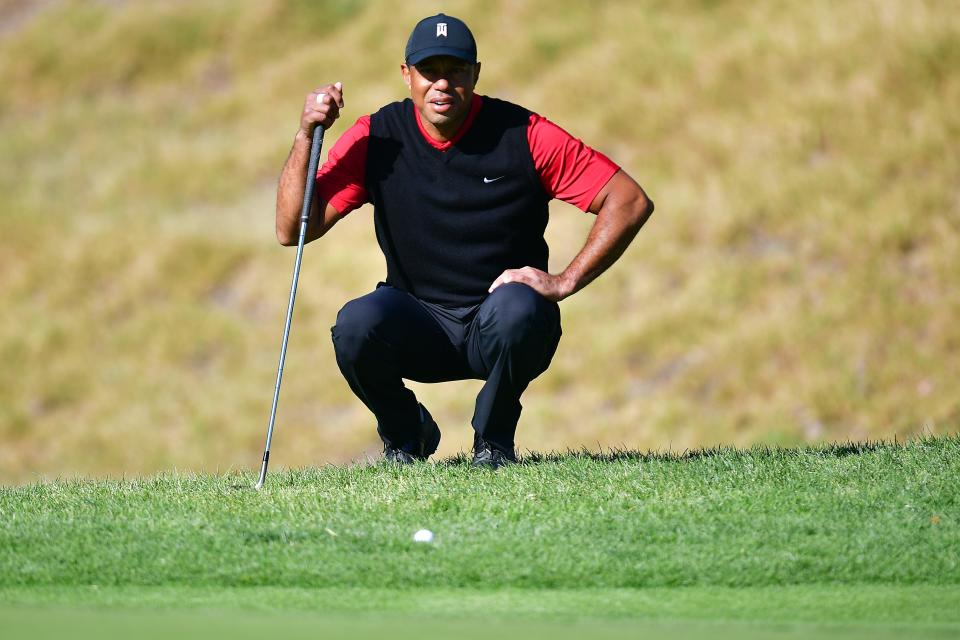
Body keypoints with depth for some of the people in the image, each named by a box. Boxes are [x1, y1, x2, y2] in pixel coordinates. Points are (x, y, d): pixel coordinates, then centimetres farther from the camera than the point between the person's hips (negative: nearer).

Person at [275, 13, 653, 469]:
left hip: (498, 329, -2)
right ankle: (404, 436, 2)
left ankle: (494, 442, -6)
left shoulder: (524, 136, -8)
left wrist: (564, 282, -17)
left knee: (516, 309, -37)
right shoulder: (377, 138, -2)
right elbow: (293, 230, -7)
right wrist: (307, 136, -17)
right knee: (356, 325, -31)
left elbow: (631, 202, -9)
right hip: (418, 326, 2)